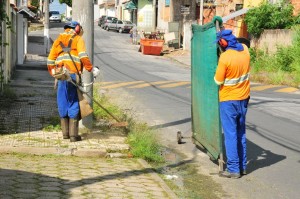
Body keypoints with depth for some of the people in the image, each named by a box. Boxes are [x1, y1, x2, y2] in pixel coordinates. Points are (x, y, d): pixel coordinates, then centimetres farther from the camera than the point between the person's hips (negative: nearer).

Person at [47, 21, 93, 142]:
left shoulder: (58, 40, 22)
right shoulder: (78, 39, 9)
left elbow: (50, 60, 17)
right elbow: (82, 55, -8)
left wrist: (53, 73, 25)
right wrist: (90, 68, -3)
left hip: (60, 76, 4)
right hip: (73, 74, -4)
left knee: (62, 103, 13)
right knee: (74, 104, 0)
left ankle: (65, 132, 18)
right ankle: (73, 134, -3)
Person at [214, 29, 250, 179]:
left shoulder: (225, 57, -22)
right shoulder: (245, 49, -3)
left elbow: (218, 81, -14)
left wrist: (218, 71, 4)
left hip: (228, 100, -6)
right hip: (243, 99, 7)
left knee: (230, 135, 0)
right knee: (241, 134, 16)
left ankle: (233, 169, 3)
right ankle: (242, 166, 22)